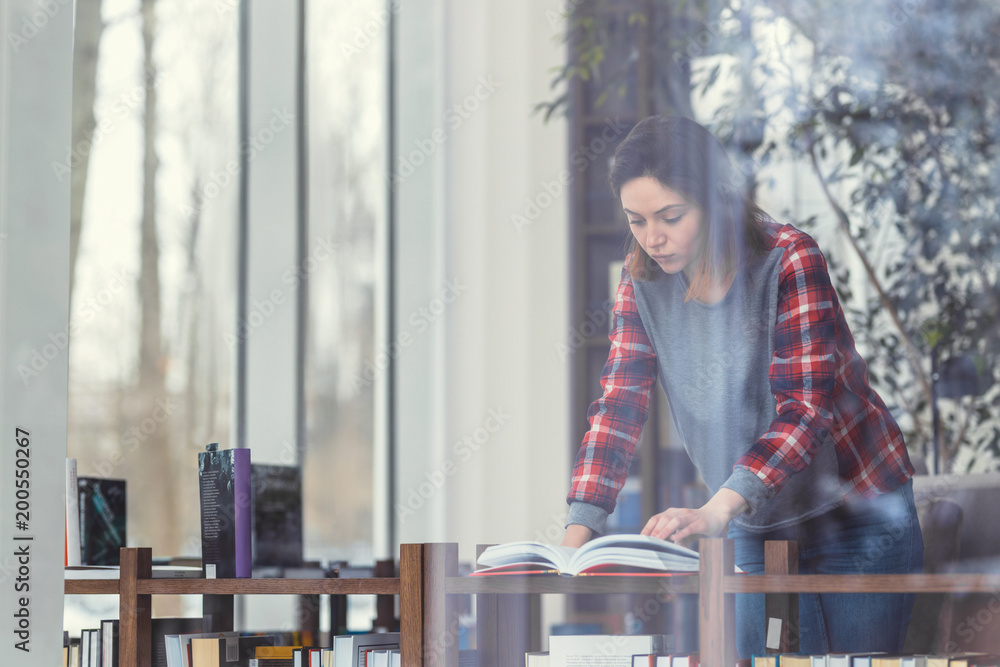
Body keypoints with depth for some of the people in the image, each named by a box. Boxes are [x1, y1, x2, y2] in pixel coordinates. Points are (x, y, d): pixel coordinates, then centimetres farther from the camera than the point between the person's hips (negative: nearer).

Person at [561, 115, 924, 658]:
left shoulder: (789, 260, -19)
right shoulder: (642, 279, -4)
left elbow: (804, 408, -28)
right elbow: (618, 408, -8)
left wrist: (716, 511, -42)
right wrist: (577, 534, -24)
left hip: (858, 526, -4)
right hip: (754, 529, 4)